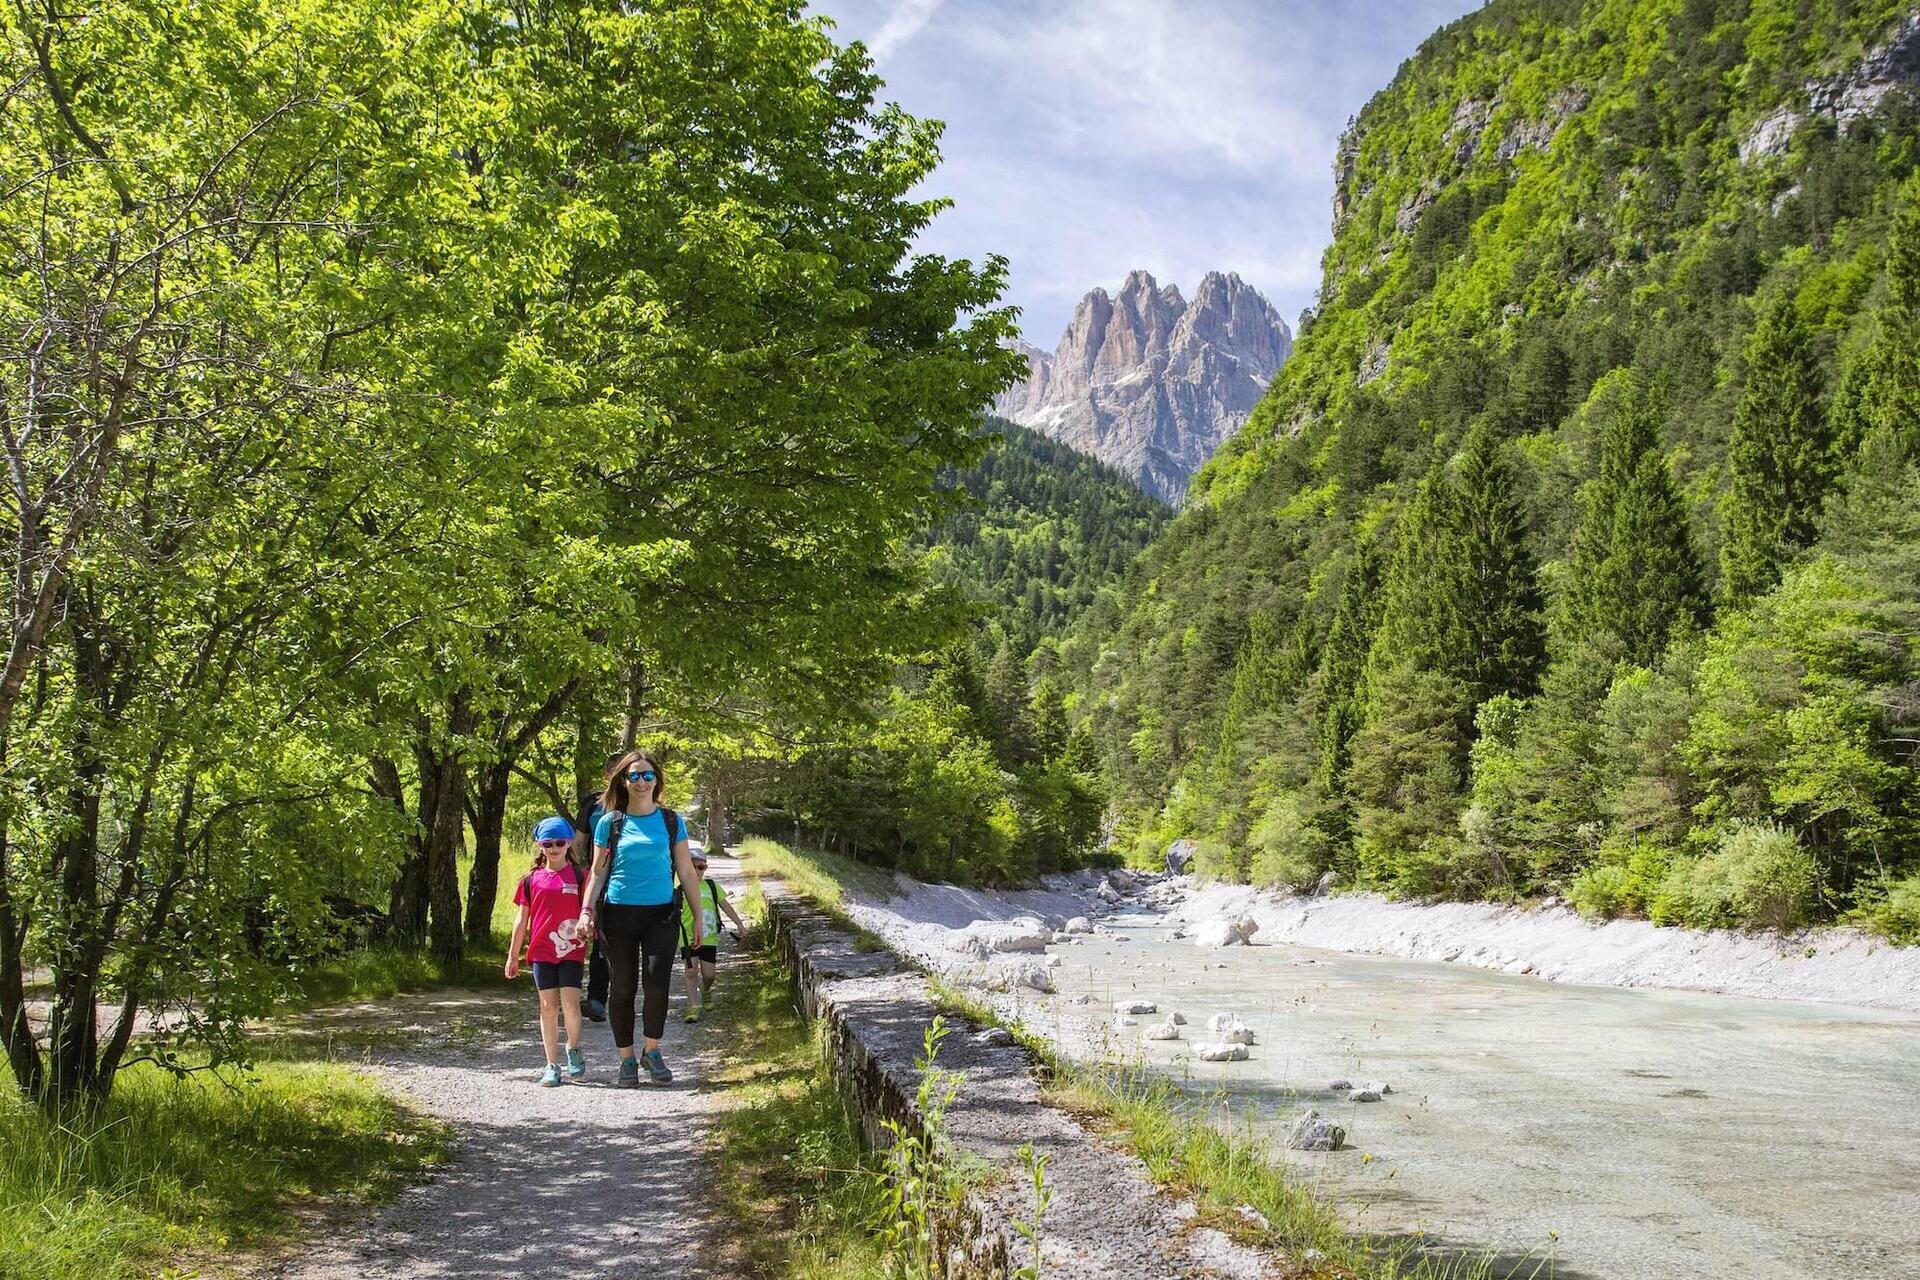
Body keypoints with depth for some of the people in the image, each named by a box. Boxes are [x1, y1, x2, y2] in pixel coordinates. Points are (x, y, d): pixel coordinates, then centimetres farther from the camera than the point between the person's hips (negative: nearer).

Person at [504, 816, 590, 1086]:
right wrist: (513, 955, 11)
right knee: (548, 1007, 3)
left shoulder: (579, 876, 2)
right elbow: (522, 919, 10)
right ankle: (552, 1065, 10)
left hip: (571, 950, -2)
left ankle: (573, 1049, 18)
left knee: (570, 1004, -9)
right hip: (541, 952, 2)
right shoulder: (531, 879, 6)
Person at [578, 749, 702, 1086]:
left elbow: (686, 872, 9)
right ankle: (627, 1059, 18)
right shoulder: (610, 822, 4)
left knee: (657, 984, -11)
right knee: (622, 988, 4)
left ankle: (652, 1051, 11)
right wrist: (587, 910, -5)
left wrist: (698, 916, 7)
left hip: (661, 913, 0)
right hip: (619, 914, 0)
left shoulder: (671, 821, 6)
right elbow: (598, 872, 8)